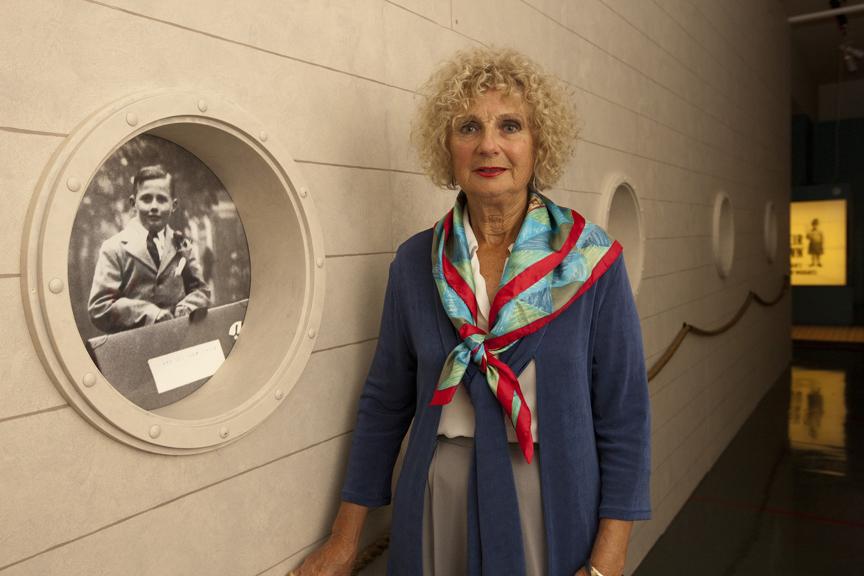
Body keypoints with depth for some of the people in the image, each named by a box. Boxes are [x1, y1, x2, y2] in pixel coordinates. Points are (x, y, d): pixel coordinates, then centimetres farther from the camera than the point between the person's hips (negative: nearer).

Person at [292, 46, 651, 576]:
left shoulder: (592, 260, -9)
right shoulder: (415, 262, -3)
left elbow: (624, 417, -7)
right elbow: (385, 402, 3)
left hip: (553, 501, -1)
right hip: (438, 499, 2)